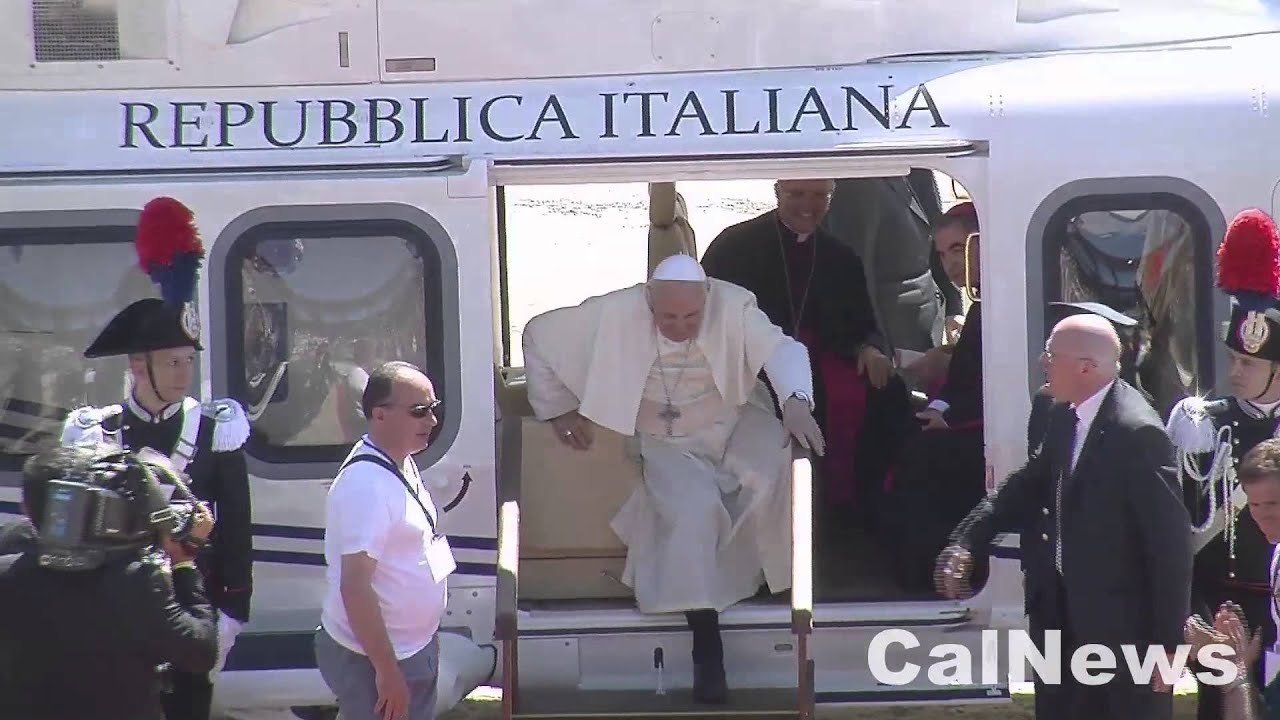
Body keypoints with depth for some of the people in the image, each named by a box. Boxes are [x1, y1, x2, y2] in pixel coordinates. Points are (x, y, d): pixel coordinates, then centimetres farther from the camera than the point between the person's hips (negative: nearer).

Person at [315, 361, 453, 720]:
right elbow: (355, 586, -27)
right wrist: (387, 672, -26)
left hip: (413, 647, 10)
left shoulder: (402, 464, 7)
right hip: (372, 658, -10)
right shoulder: (365, 484, -24)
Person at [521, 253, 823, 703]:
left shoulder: (734, 307, -20)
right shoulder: (616, 315, -19)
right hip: (669, 447, -1)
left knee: (780, 468, -29)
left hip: (737, 426, 1)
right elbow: (538, 335, -8)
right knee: (693, 511, -28)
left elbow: (779, 349, -32)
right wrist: (558, 409, -2)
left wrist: (795, 401, -52)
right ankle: (706, 646, -22)